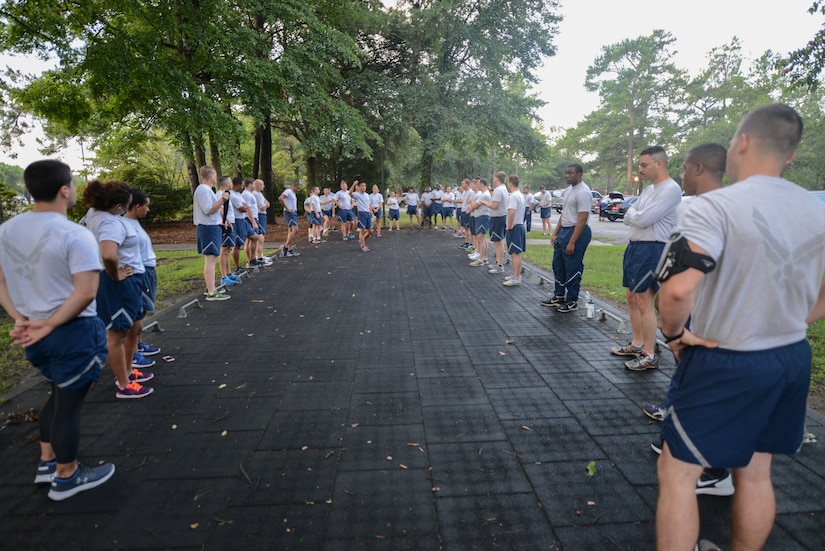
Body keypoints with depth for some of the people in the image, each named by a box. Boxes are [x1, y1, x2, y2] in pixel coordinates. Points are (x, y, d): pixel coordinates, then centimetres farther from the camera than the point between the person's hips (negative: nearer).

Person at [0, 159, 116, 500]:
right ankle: (66, 478, 26)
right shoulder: (75, 235, -20)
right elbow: (86, 293, -26)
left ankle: (46, 463, 39)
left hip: (34, 334, 7)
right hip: (74, 333, -7)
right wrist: (49, 325, -16)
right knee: (69, 404, 8)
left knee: (58, 395, 26)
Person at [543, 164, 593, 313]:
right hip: (564, 231, 10)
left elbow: (582, 219, -23)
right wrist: (555, 233, 16)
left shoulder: (583, 192, -18)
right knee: (558, 265, 17)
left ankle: (572, 302, 11)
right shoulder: (569, 189, 13)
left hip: (577, 232, -10)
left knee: (573, 269, -1)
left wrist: (572, 242, -25)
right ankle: (559, 296, 30)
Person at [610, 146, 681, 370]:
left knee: (644, 302, -8)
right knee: (632, 298, 15)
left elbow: (642, 219, -22)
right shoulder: (648, 190, 16)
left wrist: (633, 213, -1)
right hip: (635, 247, 10)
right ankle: (637, 344, 28)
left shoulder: (671, 189, -15)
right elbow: (628, 218, 14)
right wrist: (635, 215, -7)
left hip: (651, 250, -10)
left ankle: (649, 355, 1)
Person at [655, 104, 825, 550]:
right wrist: (784, 326, 17)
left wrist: (673, 333, -15)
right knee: (755, 474, 22)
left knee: (677, 473, 6)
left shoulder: (716, 206, -20)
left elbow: (678, 288, -34)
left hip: (724, 365, -7)